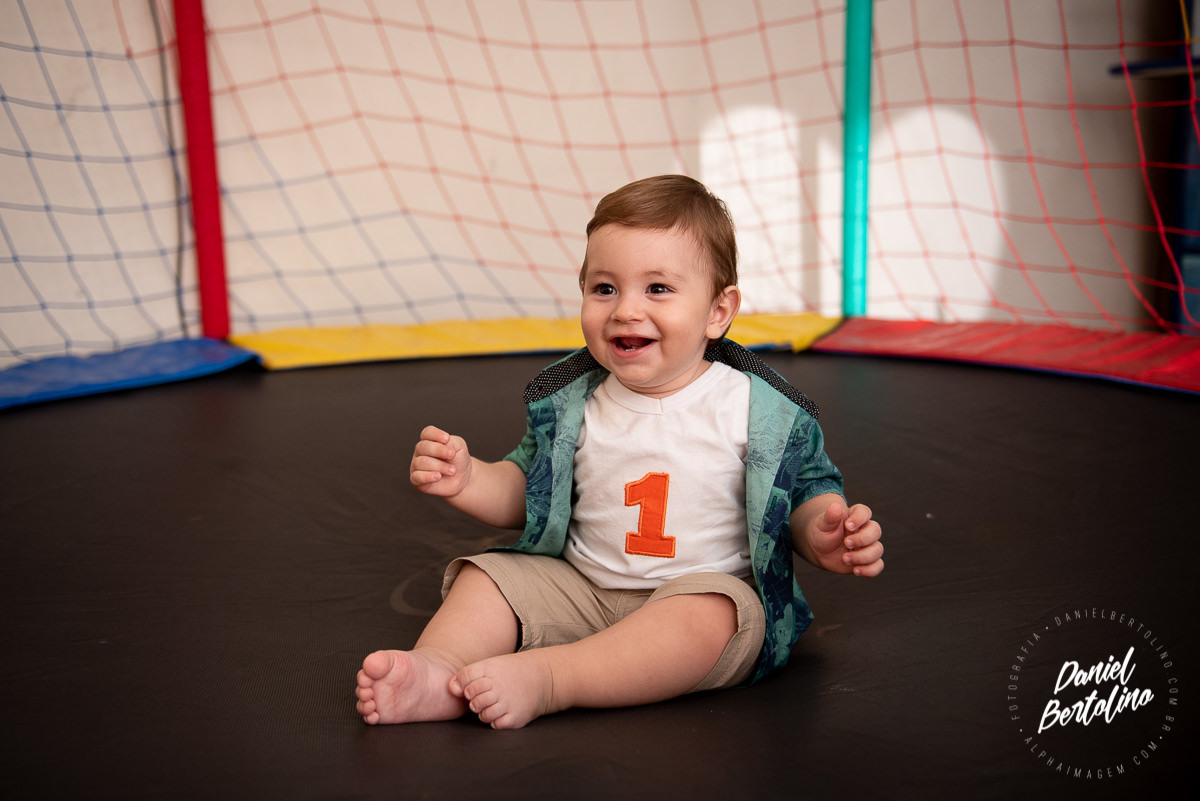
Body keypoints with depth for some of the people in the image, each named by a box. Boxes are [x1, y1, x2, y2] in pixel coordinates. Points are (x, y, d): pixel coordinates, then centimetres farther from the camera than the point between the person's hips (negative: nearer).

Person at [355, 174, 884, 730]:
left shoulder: (757, 409, -8)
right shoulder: (571, 404, 2)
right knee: (487, 576, -7)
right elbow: (524, 489, 12)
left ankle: (544, 677, -35)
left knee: (712, 615, -35)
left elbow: (805, 490, 1)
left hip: (710, 589, -4)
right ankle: (436, 671, -30)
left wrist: (822, 534, -21)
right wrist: (467, 480, -7)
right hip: (580, 589, 4)